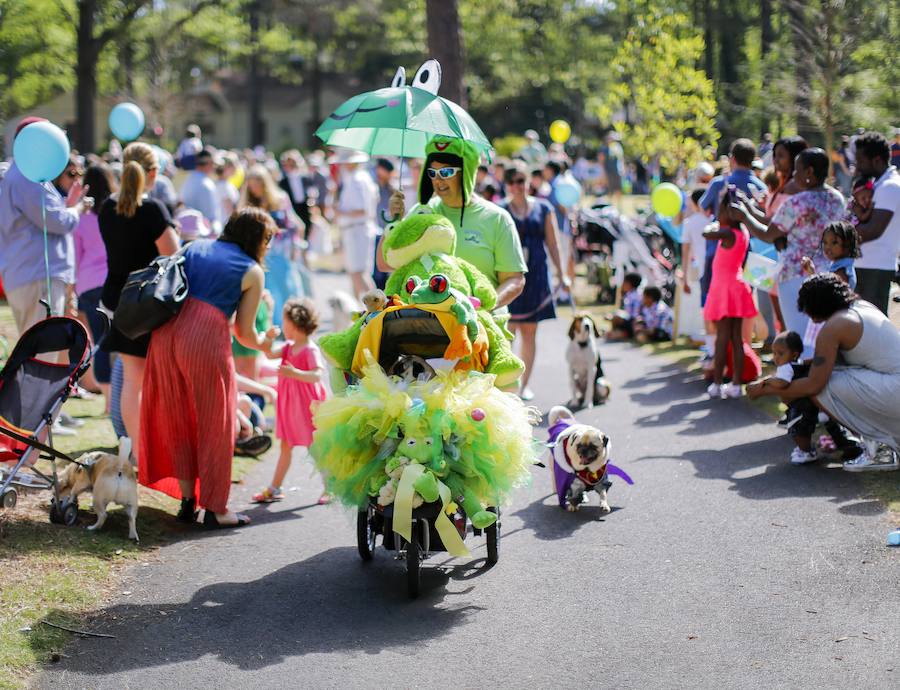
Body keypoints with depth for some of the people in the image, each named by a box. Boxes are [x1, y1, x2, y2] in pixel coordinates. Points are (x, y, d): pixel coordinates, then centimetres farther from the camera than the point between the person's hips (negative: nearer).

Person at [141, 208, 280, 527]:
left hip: (165, 333, 5)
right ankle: (215, 509, 13)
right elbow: (245, 333, 7)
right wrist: (264, 342, 28)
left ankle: (187, 501, 23)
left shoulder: (194, 248, 20)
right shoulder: (252, 272, 7)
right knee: (214, 425, 8)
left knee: (177, 421, 17)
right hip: (206, 340, -5)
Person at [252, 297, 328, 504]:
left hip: (306, 407, -8)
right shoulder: (288, 347, 7)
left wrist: (295, 373, -39)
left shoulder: (311, 350, -18)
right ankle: (274, 489, 19)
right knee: (285, 447, 13)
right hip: (289, 406, 8)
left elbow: (317, 375, -28)